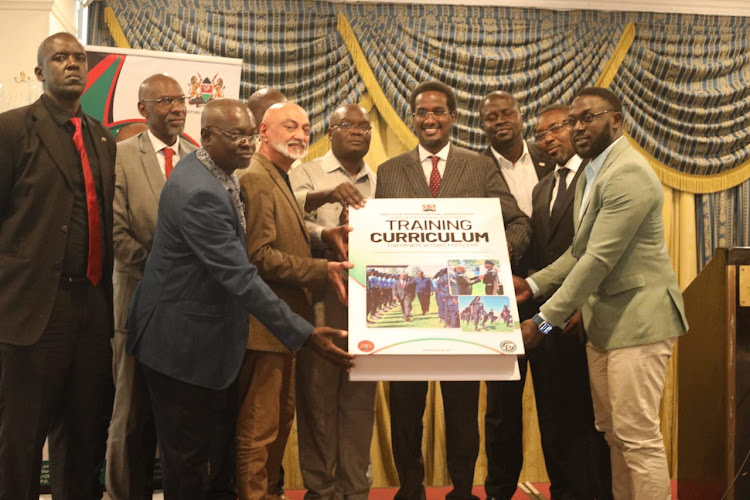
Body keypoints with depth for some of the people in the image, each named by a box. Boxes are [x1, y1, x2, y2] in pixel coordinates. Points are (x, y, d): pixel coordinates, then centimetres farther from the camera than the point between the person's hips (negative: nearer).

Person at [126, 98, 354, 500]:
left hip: (211, 338, 9)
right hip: (183, 342, -9)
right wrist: (304, 334, -27)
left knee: (220, 450, 18)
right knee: (188, 459, 6)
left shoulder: (217, 174, 4)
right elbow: (240, 277, -29)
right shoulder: (198, 192, -26)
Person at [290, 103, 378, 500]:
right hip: (320, 299, -3)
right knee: (317, 392, 0)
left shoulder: (380, 182, 17)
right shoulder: (307, 173, 5)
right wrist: (325, 195, -30)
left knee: (360, 394, 6)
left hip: (367, 301, 4)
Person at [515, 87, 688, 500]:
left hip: (637, 317, -9)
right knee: (613, 432, 14)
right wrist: (533, 284, 2)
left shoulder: (629, 173, -17)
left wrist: (545, 321, -21)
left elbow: (599, 259, -22)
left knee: (638, 436, -5)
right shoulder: (591, 173, 15)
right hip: (603, 320, 9)